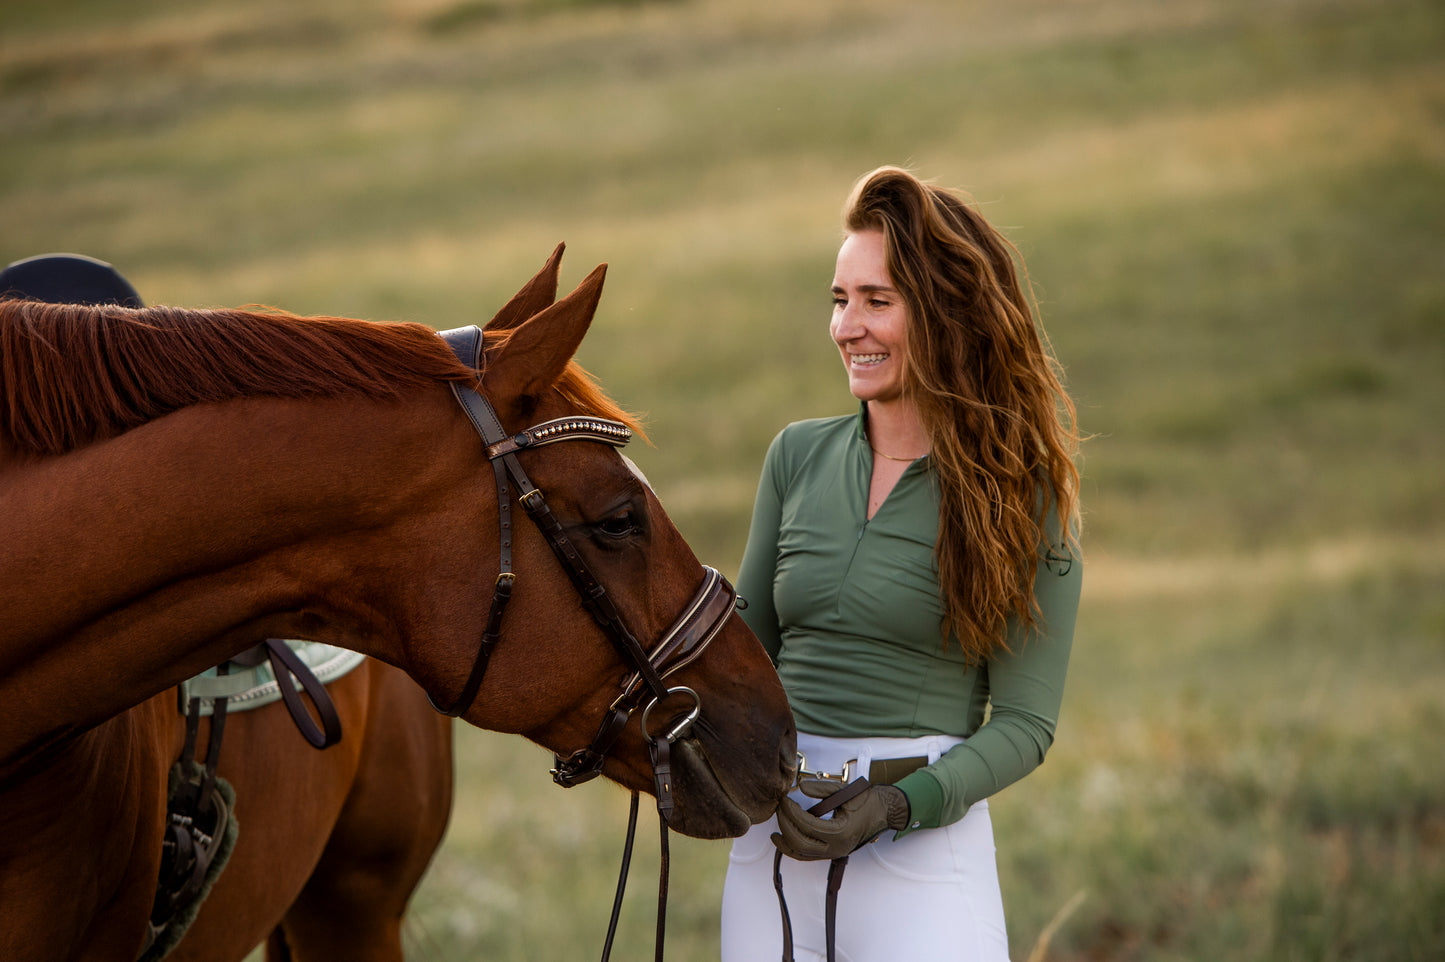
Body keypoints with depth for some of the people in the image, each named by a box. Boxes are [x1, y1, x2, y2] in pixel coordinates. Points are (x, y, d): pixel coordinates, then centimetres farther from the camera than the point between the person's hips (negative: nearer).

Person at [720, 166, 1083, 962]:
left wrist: (898, 804, -19)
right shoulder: (799, 457, 8)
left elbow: (1025, 724, -5)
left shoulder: (1021, 499, -4)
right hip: (772, 841, 4)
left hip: (925, 848, -4)